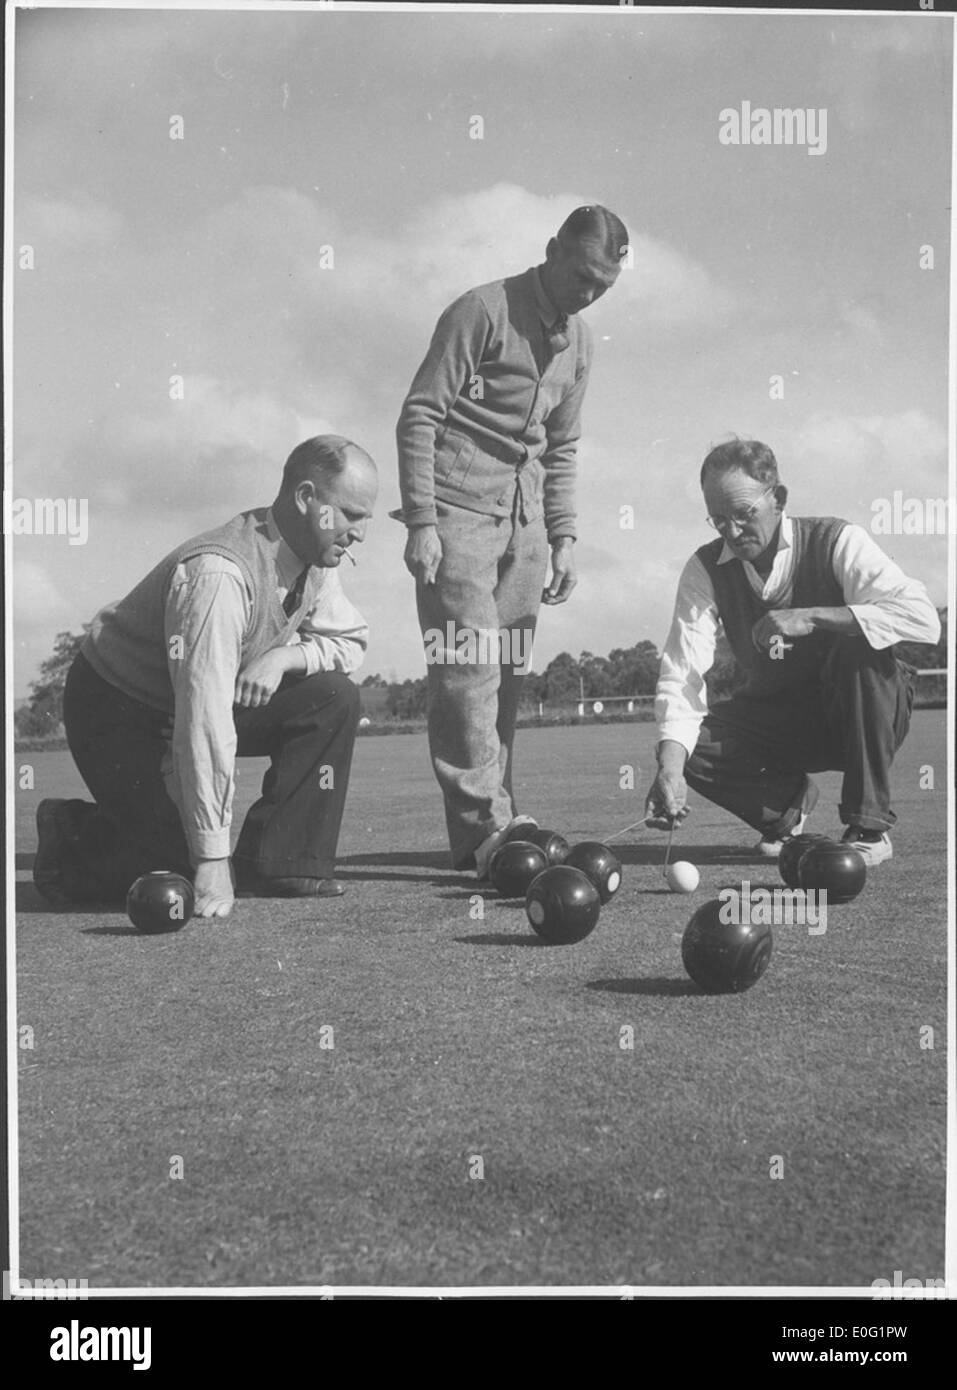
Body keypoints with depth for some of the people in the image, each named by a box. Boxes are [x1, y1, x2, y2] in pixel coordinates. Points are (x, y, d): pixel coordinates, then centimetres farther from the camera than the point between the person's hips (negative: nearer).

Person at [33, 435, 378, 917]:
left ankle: (279, 863, -6)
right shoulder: (218, 574, -34)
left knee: (333, 697, -11)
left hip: (215, 700, 8)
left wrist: (285, 655, -21)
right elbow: (203, 719, -38)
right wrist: (213, 859, -38)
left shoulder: (314, 557, -9)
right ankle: (73, 838, 8)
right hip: (116, 711, -8)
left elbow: (349, 641, 4)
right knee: (195, 872, -18)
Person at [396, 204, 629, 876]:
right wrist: (421, 522, -16)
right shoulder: (482, 312, -7)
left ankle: (488, 827, 9)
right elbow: (419, 416, -10)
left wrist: (563, 535, 13)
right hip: (459, 511, -7)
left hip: (524, 519, 7)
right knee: (469, 666, -13)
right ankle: (487, 827, -15)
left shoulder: (579, 342, 15)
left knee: (508, 674, 4)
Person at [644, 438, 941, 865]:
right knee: (684, 745, -23)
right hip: (771, 719, 3)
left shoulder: (836, 542, -16)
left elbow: (923, 618, -29)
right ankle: (787, 800, 6)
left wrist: (811, 618, -36)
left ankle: (869, 825, -20)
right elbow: (682, 672, -18)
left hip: (855, 717, -2)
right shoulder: (705, 570, -8)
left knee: (860, 649, -34)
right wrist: (671, 768, -36)